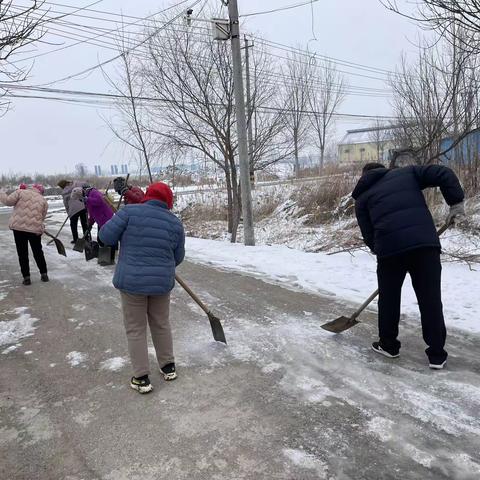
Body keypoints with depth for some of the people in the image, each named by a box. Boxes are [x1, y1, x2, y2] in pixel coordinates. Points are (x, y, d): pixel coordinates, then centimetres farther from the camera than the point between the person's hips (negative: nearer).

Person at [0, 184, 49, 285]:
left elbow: (8, 201, -5)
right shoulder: (43, 201, 8)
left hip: (18, 227, -1)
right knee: (38, 252, 17)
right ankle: (44, 274, 21)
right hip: (35, 229, 2)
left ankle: (26, 277, 9)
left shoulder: (21, 192, 1)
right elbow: (42, 218, 8)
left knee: (22, 253, 8)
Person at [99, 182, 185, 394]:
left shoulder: (130, 211, -10)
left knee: (135, 329, 11)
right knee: (161, 324, 21)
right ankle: (168, 367, 34)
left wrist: (124, 231, 9)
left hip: (132, 282, -2)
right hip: (162, 282, 3)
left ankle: (141, 378, 16)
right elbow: (177, 258, 7)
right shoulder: (175, 223, -1)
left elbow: (106, 236, -10)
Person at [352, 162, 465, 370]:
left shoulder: (362, 197, 20)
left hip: (389, 247, 0)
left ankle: (388, 345, 32)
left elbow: (368, 235, 14)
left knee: (388, 298, 18)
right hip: (425, 242, 1)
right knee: (431, 299, 10)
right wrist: (456, 202, 11)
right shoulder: (406, 173, 22)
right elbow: (444, 173, 9)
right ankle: (437, 355, 18)